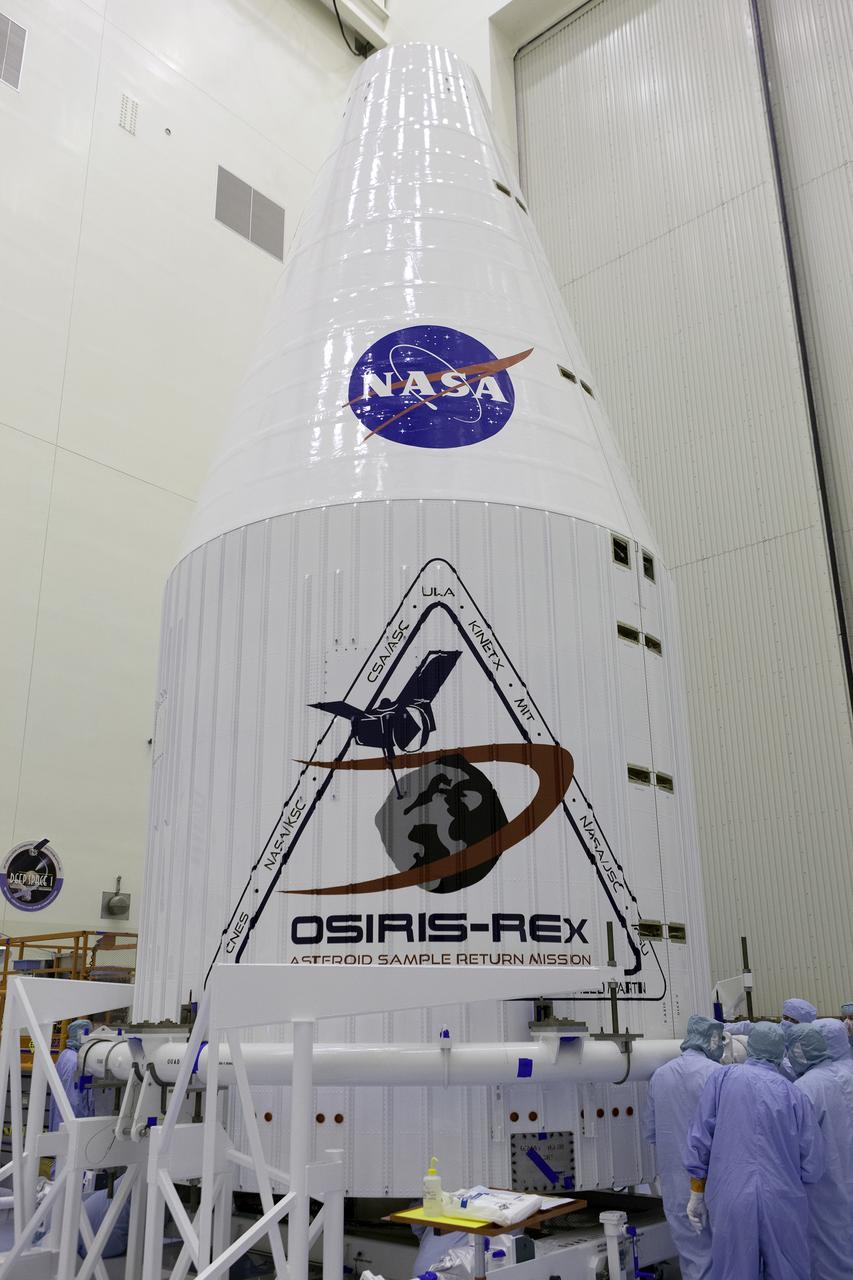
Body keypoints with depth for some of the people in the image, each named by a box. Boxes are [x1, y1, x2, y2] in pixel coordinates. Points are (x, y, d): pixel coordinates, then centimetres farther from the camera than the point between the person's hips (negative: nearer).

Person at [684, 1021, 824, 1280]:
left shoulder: (722, 1078, 2)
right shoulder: (795, 1095, 3)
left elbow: (699, 1140, 0)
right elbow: (813, 1167, 4)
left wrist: (697, 1192, 9)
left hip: (731, 1202, -1)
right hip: (783, 1204, 1)